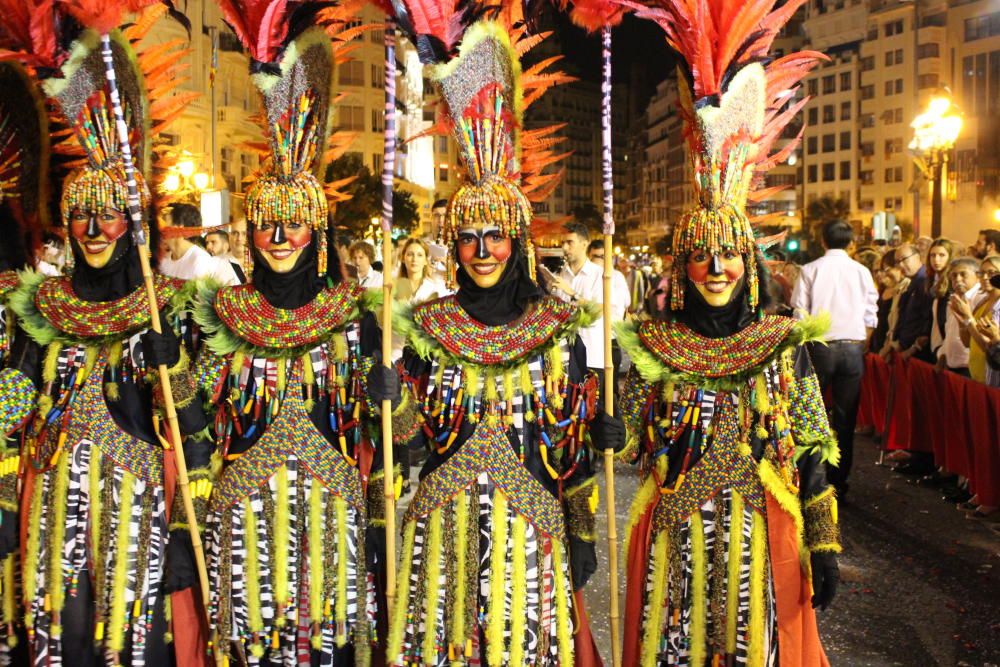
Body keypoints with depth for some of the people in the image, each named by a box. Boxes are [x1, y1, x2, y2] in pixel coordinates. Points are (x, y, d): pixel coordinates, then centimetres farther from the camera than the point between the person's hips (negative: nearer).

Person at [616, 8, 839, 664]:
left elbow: (811, 455, -1)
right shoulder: (652, 346, -2)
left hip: (761, 537, 0)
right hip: (673, 542, 1)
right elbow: (624, 444, 5)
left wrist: (824, 547, -2)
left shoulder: (786, 343, -2)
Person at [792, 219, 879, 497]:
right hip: (852, 348, 1)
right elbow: (871, 318, 2)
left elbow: (800, 313, -5)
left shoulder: (811, 270, -3)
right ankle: (838, 481, 11)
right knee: (845, 417, 7)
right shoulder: (862, 272, 2)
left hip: (819, 347, -1)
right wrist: (860, 344, 15)